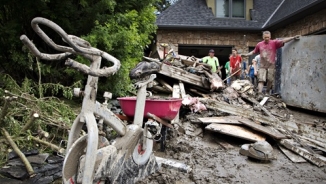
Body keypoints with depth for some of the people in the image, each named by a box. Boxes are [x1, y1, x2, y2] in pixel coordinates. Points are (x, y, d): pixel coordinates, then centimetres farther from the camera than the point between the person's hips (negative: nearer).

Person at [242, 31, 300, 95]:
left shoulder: (274, 43, -1)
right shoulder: (259, 44, 6)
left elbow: (283, 41, -12)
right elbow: (254, 52, 20)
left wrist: (293, 37, -23)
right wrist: (246, 54, 12)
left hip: (271, 65, 0)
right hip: (262, 66, 1)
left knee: (270, 80, 7)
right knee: (261, 80, -7)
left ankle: (267, 93, 24)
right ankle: (259, 93, -13)